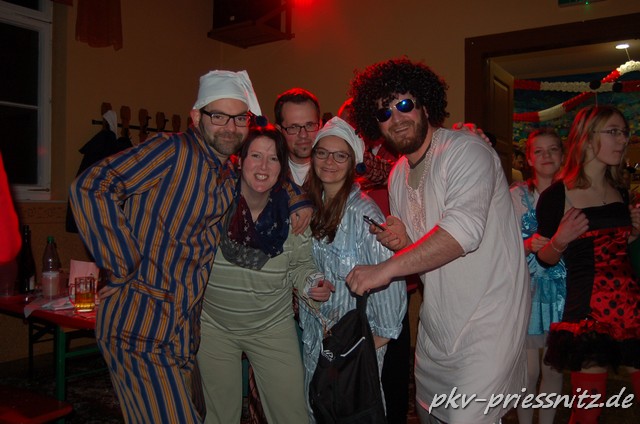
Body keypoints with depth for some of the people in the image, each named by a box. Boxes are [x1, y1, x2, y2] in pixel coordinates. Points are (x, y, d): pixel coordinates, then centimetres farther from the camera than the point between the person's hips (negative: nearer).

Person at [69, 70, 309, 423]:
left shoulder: (232, 179, 11)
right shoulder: (174, 151, -12)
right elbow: (90, 187, -19)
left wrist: (298, 204, 10)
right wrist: (126, 263, -18)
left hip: (185, 328, 8)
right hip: (140, 324, -7)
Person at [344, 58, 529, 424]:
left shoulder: (466, 150, -15)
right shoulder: (397, 177, 9)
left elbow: (465, 229, -31)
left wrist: (387, 268, -29)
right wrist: (402, 243, -7)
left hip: (489, 317, -7)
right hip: (438, 322, 8)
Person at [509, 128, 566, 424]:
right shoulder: (517, 195, -2)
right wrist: (529, 244, -22)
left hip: (562, 290, 2)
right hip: (528, 289, -2)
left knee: (554, 369, 12)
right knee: (529, 371, 2)